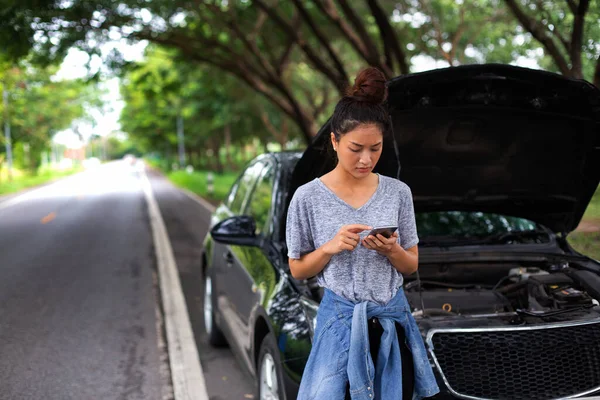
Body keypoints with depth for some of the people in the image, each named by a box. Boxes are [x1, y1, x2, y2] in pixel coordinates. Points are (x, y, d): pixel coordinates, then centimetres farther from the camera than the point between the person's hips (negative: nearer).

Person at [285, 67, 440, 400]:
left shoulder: (398, 192, 0)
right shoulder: (308, 197, -7)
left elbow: (411, 266, 7)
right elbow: (297, 270, 1)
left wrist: (392, 251, -15)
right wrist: (330, 248, -17)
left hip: (392, 315, 3)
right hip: (339, 318, -2)